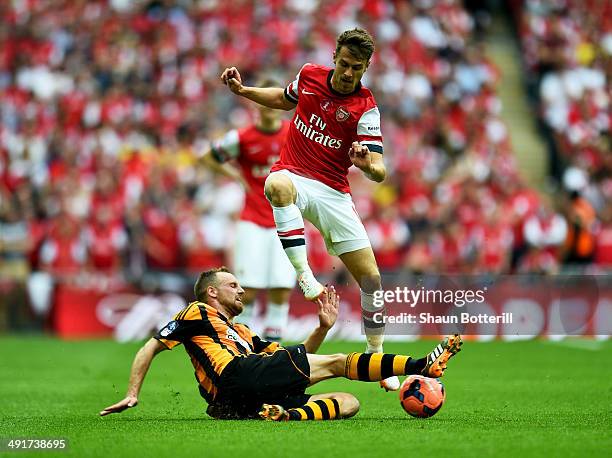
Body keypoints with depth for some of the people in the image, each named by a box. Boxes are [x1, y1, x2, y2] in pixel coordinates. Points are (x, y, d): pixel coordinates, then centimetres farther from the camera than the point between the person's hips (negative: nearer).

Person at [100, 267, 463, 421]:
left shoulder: (242, 333, 39)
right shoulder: (198, 313, 18)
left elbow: (297, 360, 34)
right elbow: (150, 348, 12)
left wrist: (323, 328, 21)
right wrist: (132, 395, 0)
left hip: (246, 403, 8)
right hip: (237, 377, -8)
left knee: (348, 402, -8)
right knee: (337, 362, -8)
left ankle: (288, 415, -36)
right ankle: (421, 366, -16)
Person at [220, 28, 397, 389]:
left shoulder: (366, 108, -11)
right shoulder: (310, 75, -1)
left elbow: (380, 172, -19)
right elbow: (285, 99, 24)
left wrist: (368, 165, -42)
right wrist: (242, 90, 12)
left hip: (334, 193, 0)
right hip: (294, 175, 0)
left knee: (371, 276, -4)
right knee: (279, 185, -41)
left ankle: (376, 357, 14)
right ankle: (304, 275, -40)